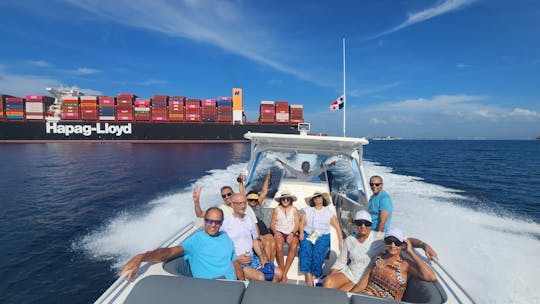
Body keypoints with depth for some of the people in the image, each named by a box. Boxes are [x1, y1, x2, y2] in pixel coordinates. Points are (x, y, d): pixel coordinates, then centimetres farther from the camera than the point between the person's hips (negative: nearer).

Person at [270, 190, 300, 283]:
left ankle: (284, 273, -23)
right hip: (279, 232, 0)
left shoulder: (294, 209, 9)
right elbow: (272, 224, 5)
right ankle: (282, 271, -14)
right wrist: (275, 232, -13)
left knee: (294, 246, -32)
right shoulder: (277, 209, 7)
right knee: (279, 246, -33)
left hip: (292, 233, 1)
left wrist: (292, 233, -11)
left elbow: (297, 224, 5)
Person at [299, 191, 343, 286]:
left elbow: (337, 227, 9)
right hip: (308, 234, 1)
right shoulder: (307, 210, 18)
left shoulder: (329, 212, 15)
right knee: (306, 249, -26)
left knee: (318, 251, -26)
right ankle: (308, 275, -26)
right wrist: (301, 233, -9)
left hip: (323, 236, -1)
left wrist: (341, 241, -1)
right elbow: (302, 223, 8)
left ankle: (314, 276, -20)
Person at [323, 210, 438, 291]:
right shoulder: (349, 240, 2)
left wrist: (424, 245, -33)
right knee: (328, 281, -25)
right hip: (349, 273, 4)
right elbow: (340, 263, 7)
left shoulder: (379, 237, -9)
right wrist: (330, 277, -3)